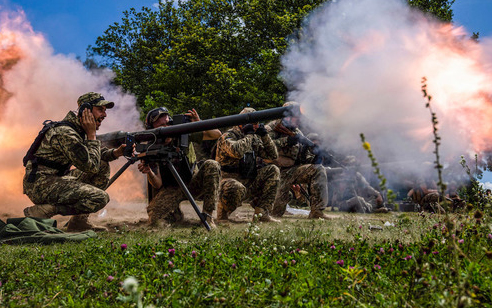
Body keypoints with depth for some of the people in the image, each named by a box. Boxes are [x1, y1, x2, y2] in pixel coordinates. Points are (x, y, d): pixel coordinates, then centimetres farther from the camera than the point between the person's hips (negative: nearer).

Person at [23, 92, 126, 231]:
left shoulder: (79, 129, 10)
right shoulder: (65, 133, -20)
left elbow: (97, 152, 24)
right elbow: (90, 166, -21)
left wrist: (114, 153, 2)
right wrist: (91, 135, -12)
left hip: (55, 179, 10)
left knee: (103, 167, 10)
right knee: (100, 198, -21)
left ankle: (80, 220, 6)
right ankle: (41, 211, -14)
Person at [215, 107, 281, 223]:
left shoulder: (254, 139, 14)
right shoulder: (227, 137, -10)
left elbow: (272, 155, 14)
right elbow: (236, 152, -33)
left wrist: (264, 135, 2)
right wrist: (248, 135, -18)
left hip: (249, 182, 8)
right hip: (230, 180, -8)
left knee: (273, 171, -6)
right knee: (237, 188, -42)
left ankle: (262, 213, -9)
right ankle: (223, 212, -8)